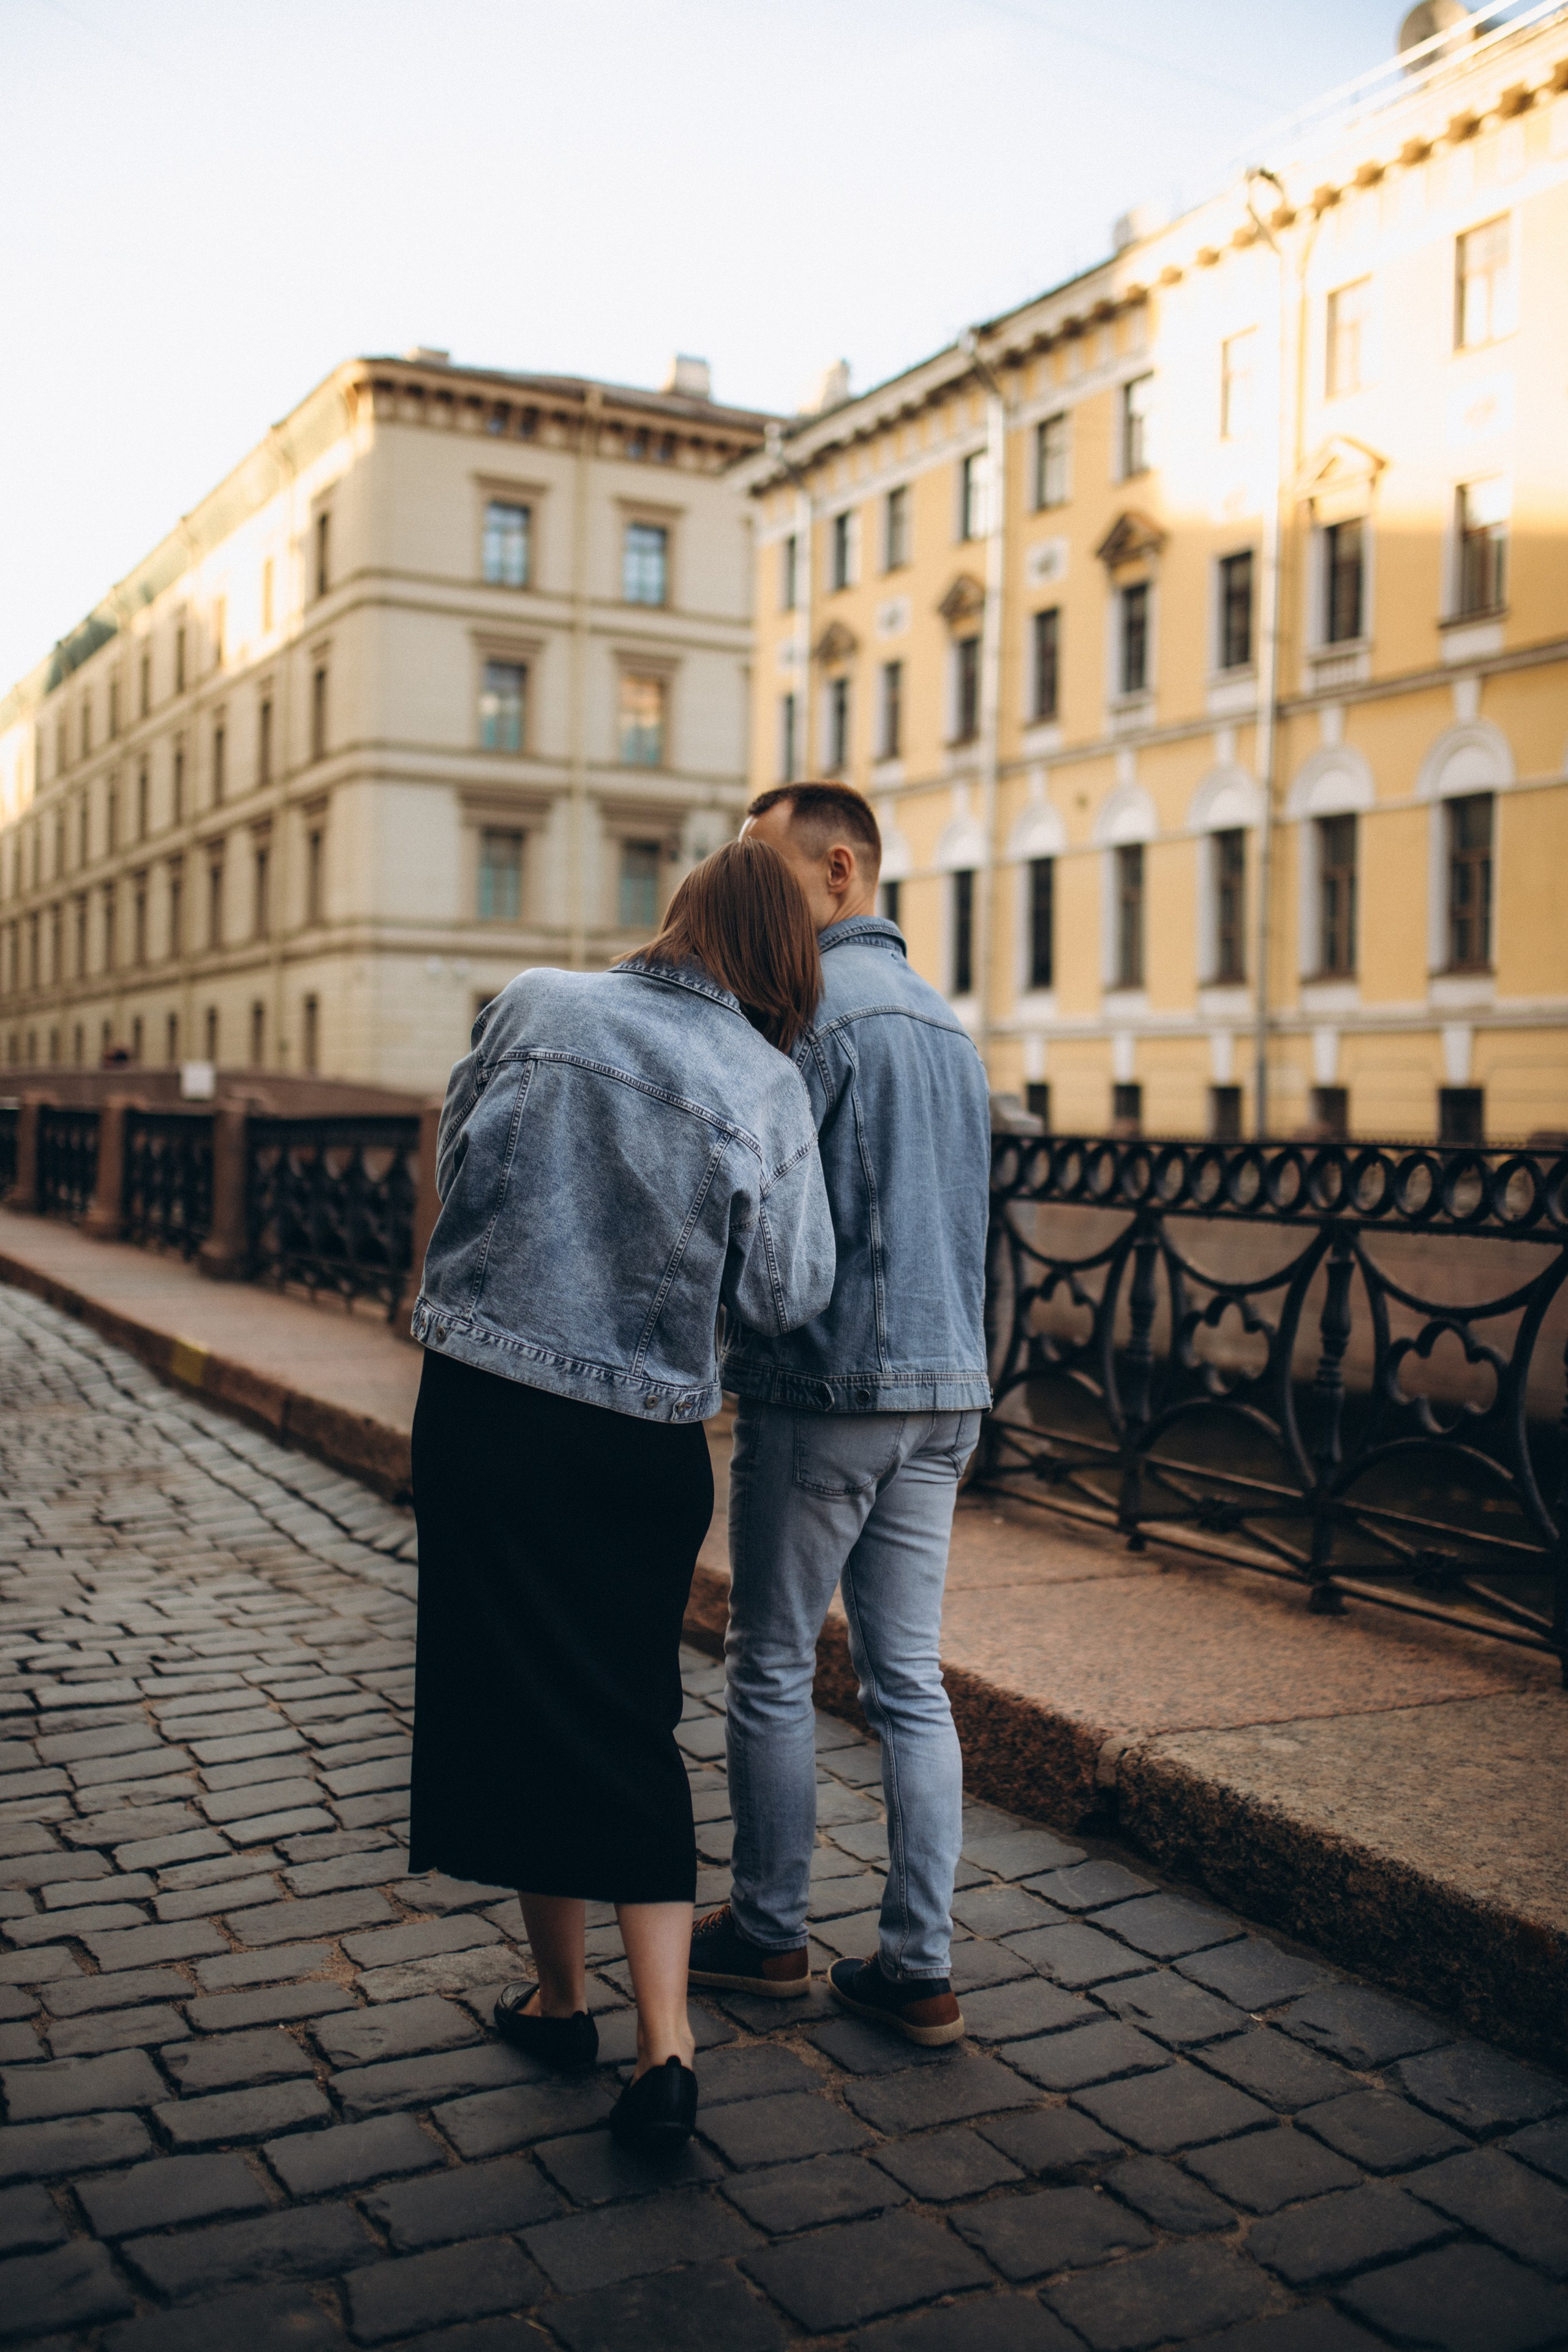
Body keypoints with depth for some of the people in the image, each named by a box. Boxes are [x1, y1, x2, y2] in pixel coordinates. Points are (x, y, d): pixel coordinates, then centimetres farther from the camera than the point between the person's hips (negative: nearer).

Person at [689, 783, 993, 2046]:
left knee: (774, 1671, 8)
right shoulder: (948, 1019, 16)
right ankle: (919, 1966, 14)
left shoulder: (812, 1008, -12)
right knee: (911, 1681, 10)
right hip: (946, 1386, 8)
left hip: (825, 1386, -8)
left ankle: (770, 1931, 21)